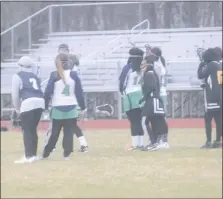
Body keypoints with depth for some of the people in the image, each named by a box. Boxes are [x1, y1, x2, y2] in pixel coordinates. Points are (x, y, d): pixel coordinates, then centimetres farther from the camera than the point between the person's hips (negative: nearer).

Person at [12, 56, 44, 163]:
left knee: (27, 131, -3)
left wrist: (17, 109, 15)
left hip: (28, 103, -6)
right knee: (32, 130, 16)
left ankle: (28, 156, -8)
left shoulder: (17, 76, 7)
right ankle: (33, 154, 19)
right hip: (40, 102, 6)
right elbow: (37, 91, 17)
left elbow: (15, 94, 3)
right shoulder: (35, 76, 24)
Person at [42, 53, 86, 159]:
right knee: (69, 132, 6)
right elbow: (79, 92, 3)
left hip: (57, 109, 0)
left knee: (54, 132, 10)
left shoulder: (54, 75, -5)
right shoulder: (73, 75, 0)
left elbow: (48, 92, -6)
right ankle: (67, 153, -2)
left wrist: (45, 106, 2)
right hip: (71, 108, 0)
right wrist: (83, 107, 10)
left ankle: (45, 153, 13)